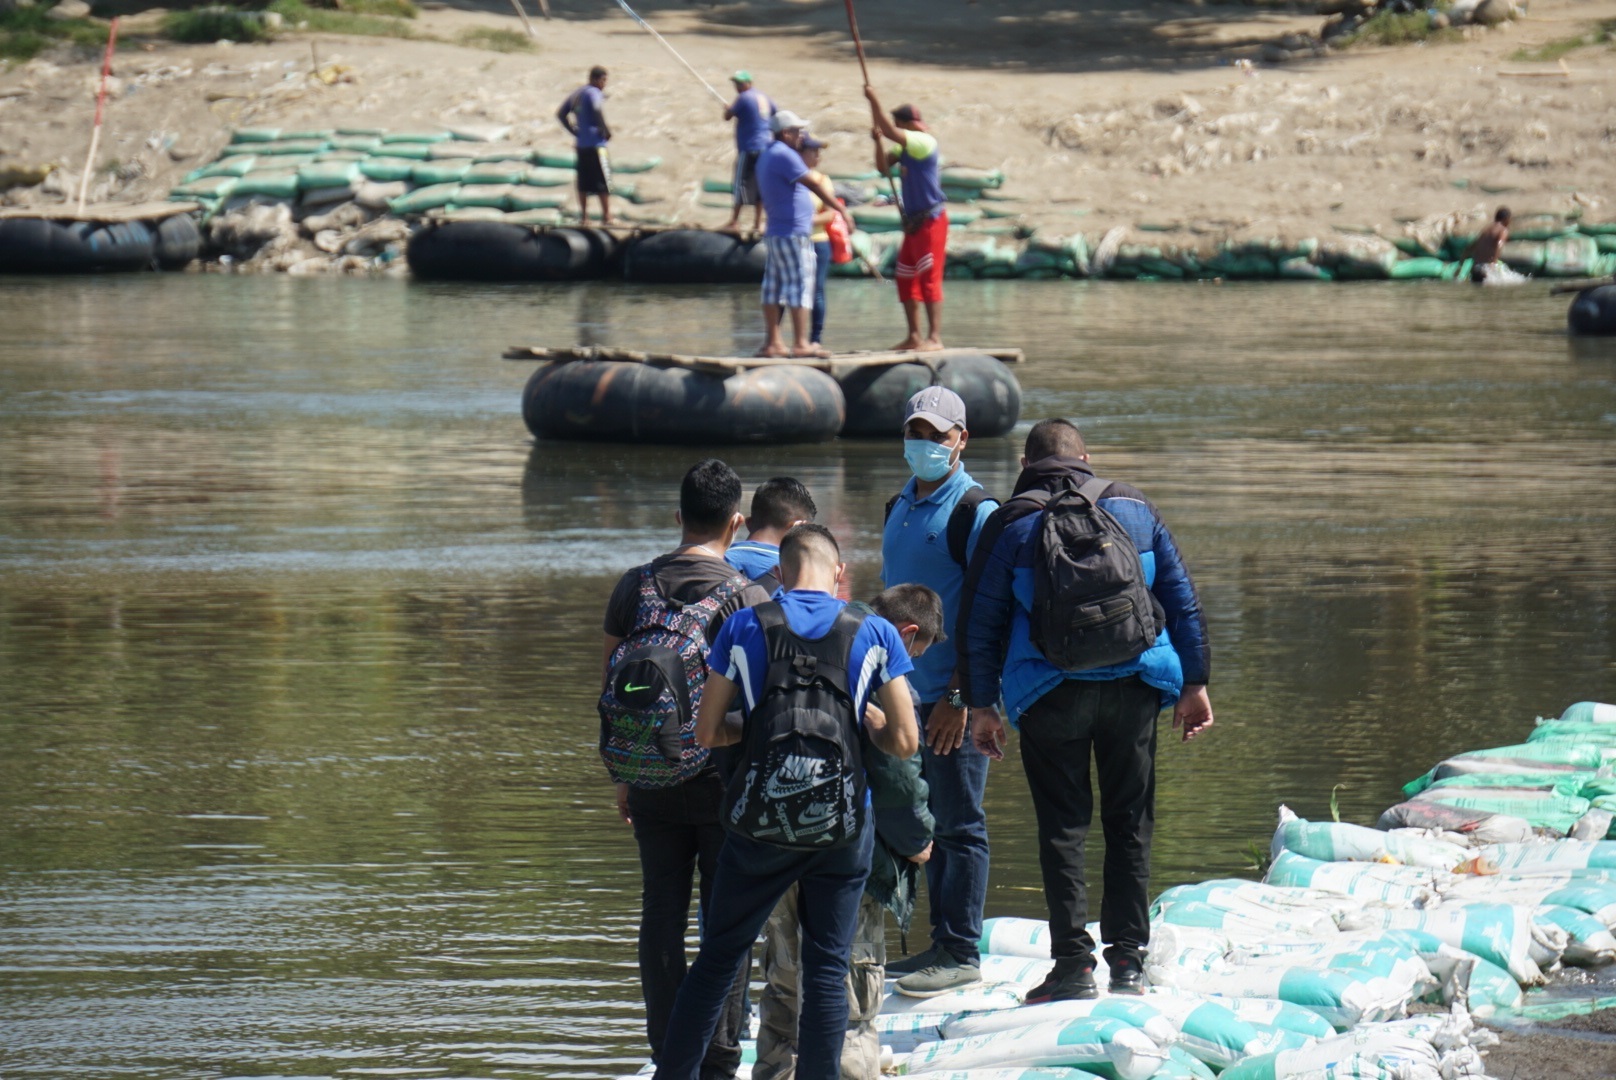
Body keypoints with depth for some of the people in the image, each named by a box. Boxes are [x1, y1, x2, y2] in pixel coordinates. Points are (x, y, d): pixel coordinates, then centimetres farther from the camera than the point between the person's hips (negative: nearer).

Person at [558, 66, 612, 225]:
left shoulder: (576, 94, 16)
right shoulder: (593, 93, -10)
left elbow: (561, 113, 21)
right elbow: (597, 110, -30)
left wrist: (574, 131, 16)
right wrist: (606, 131, -18)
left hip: (580, 143, 8)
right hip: (595, 143, -8)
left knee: (584, 181, 12)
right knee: (603, 181, -5)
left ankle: (583, 214, 12)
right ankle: (607, 216, -7)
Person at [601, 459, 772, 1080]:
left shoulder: (634, 587, 1)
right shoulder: (746, 598, -10)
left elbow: (611, 689, 6)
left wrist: (624, 775, 15)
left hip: (653, 779, 3)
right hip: (724, 776, -3)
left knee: (660, 916, 8)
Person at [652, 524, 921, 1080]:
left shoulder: (744, 628, -1)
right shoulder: (874, 635, -1)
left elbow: (707, 732, 2)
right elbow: (904, 742, -1)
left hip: (760, 822, 0)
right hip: (841, 827, 0)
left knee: (717, 960, 12)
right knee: (827, 968, 6)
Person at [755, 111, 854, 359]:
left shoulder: (767, 156, 17)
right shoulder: (784, 155, -14)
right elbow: (814, 185, -18)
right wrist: (842, 210, -17)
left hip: (775, 233, 10)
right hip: (793, 233, -10)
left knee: (774, 287, 9)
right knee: (800, 285, -9)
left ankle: (773, 343, 10)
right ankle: (800, 344, -12)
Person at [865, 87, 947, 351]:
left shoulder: (924, 142, -15)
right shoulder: (907, 146, 14)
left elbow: (890, 131, -26)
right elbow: (884, 166, 14)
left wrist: (874, 101, -19)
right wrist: (878, 141, -2)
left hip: (931, 220, -10)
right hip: (914, 221, 10)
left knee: (930, 279, -11)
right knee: (906, 279, 12)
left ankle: (935, 337, -13)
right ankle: (914, 337, 18)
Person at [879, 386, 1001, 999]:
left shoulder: (974, 511, -10)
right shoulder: (900, 509, 15)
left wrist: (961, 696, -18)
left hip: (954, 696, -8)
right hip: (907, 694, 8)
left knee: (959, 826, -4)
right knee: (928, 822, 12)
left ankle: (961, 954, -1)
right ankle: (941, 945, 19)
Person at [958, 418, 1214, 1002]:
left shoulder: (1012, 523, 2)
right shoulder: (1132, 507, 9)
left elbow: (979, 621, 2)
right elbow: (1182, 599, 9)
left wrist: (981, 704, 8)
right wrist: (1194, 682, 13)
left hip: (1050, 692, -2)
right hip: (1135, 686, 2)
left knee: (1062, 827, 2)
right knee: (1129, 823, 9)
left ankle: (1073, 963, -4)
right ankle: (1128, 961, 8)